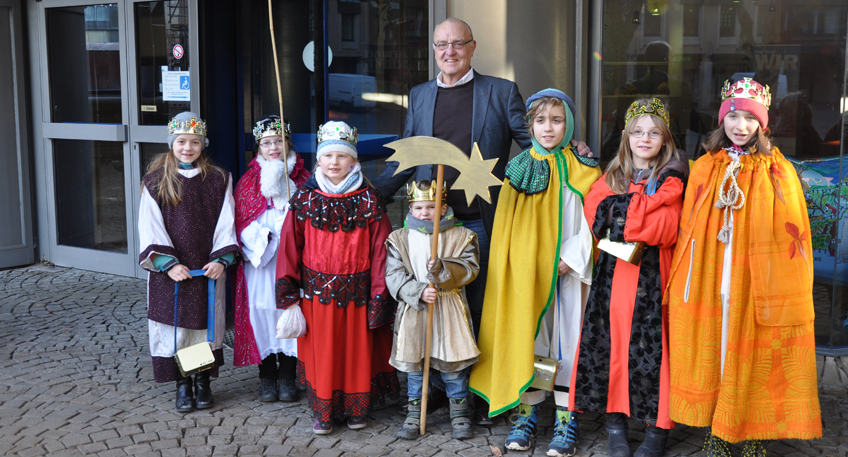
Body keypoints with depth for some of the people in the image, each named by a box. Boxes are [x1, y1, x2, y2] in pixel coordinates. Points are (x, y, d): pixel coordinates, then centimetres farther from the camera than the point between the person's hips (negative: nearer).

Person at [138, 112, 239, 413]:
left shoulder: (219, 180, 3)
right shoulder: (155, 182, 0)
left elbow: (226, 224, 1)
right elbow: (151, 229, -4)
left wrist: (221, 259, -11)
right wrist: (168, 264, -14)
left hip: (209, 269, 1)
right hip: (170, 271, -1)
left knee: (207, 323, 7)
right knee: (175, 326, 3)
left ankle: (203, 382, 22)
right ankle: (182, 385, 16)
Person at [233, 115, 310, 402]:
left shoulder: (302, 179, 6)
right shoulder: (249, 181, 7)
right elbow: (241, 223, 2)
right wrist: (261, 238, -12)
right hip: (260, 260, 0)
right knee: (262, 312, 1)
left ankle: (287, 378, 15)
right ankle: (267, 376, 15)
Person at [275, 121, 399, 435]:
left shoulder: (368, 200, -2)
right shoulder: (304, 199, 1)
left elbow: (380, 250, -3)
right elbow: (290, 247, 3)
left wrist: (379, 296, -7)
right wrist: (288, 291, 0)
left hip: (357, 291, 0)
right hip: (317, 291, 1)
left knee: (357, 349, 8)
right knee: (321, 351, 6)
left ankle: (357, 409, 25)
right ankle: (323, 412, 20)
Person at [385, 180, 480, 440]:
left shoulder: (460, 236, 2)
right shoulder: (399, 239, 4)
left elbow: (471, 268, -8)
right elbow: (394, 275, -3)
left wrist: (443, 268, -25)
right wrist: (419, 291, -18)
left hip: (449, 311, -1)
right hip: (413, 311, 1)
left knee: (453, 365, 6)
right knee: (414, 364, 8)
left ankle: (460, 414, 23)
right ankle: (414, 415, 23)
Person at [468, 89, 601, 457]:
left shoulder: (582, 168, 1)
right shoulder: (520, 168, 8)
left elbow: (592, 221, -4)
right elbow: (506, 225, 9)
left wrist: (571, 257, -14)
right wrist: (513, 268, 1)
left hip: (566, 272, -2)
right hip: (525, 272, 2)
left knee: (566, 340, 1)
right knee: (525, 337, 4)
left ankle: (566, 420, 8)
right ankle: (526, 413, 16)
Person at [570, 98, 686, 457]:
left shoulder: (670, 181, 4)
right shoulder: (612, 177, 14)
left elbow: (666, 230, -11)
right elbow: (594, 212, -3)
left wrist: (619, 212, -9)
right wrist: (643, 206, -12)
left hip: (651, 277, -3)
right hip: (613, 274, 3)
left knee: (651, 345, -2)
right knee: (611, 342, 2)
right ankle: (615, 423, 13)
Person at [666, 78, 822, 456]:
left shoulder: (779, 172, 1)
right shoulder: (704, 169, 7)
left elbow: (792, 235, 1)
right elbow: (688, 231, 8)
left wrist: (789, 293, -4)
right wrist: (682, 287, 4)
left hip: (759, 287, -1)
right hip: (709, 285, 2)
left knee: (754, 358, 3)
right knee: (712, 351, 6)